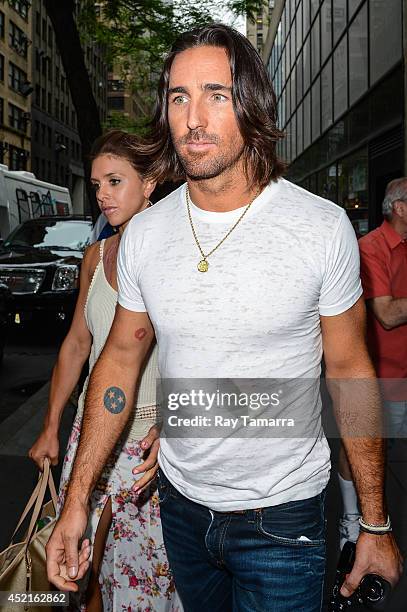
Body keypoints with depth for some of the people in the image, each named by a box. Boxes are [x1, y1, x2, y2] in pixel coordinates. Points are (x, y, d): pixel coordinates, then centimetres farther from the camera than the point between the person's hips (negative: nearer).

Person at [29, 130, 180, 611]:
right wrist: (51, 427, 14)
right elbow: (76, 344, 13)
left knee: (151, 560, 7)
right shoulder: (96, 256, 7)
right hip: (95, 424, 5)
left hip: (155, 431, -4)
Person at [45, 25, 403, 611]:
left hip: (283, 518, -3)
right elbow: (121, 357, 2)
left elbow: (350, 368, -8)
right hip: (182, 503, 4)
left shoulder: (324, 227, -15)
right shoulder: (143, 234, -6)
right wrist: (77, 500, 0)